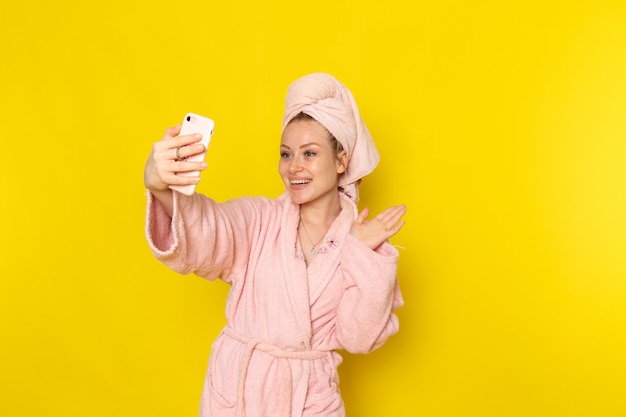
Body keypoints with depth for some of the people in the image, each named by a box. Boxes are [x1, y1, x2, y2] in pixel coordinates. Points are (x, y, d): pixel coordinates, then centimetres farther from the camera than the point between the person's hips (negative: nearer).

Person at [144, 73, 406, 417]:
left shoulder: (362, 240, -3)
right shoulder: (258, 219, -7)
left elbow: (358, 338, -8)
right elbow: (205, 235, -28)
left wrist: (365, 257, -16)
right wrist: (162, 187, -47)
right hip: (236, 387, 0)